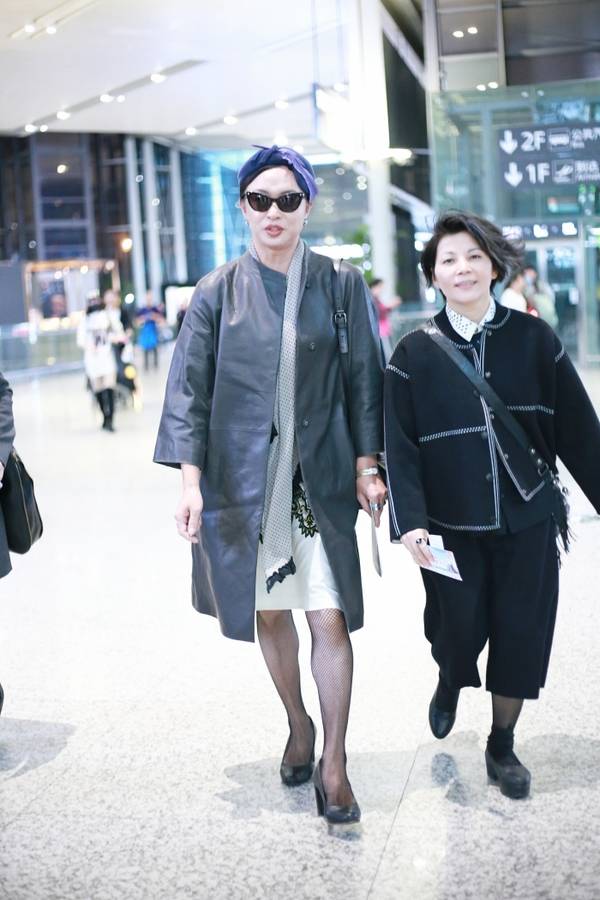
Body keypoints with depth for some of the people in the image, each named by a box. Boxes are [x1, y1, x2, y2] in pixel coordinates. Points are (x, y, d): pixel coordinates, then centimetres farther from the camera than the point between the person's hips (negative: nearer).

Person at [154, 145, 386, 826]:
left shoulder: (341, 286, 2)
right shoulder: (217, 294, 1)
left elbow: (362, 380, 4)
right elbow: (189, 388, -2)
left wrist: (366, 464, -3)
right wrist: (191, 478, -11)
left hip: (320, 479, -1)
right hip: (243, 479, 1)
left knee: (329, 619, -5)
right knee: (269, 612, 12)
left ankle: (333, 761, 9)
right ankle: (298, 727, 35)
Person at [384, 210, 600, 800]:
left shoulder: (533, 339, -1)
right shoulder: (416, 353, -3)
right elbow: (399, 445, -6)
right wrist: (409, 522, -15)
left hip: (528, 519, 1)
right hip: (452, 525, -1)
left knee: (521, 631, 6)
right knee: (459, 628, 4)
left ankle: (502, 746, 27)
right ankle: (450, 682, 41)